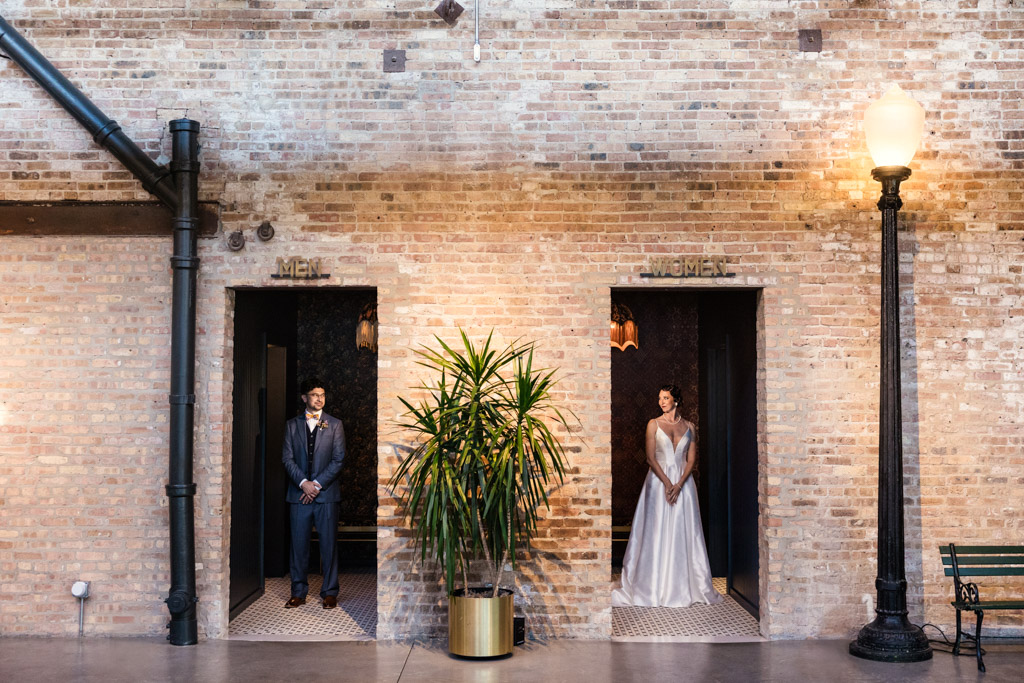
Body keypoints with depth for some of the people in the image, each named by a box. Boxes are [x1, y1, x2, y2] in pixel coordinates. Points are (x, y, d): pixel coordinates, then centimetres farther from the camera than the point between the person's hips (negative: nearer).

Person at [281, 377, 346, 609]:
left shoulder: (335, 424, 5)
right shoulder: (292, 425, 9)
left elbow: (338, 459, -1)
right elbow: (287, 458, 3)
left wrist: (317, 484, -10)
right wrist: (304, 483, -11)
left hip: (326, 493, -1)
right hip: (298, 494, 1)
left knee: (328, 545, 1)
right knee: (298, 545, 4)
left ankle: (329, 593, 10)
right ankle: (298, 592, 15)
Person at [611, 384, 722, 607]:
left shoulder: (688, 427, 8)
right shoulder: (654, 424, 2)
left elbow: (692, 459, 3)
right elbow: (650, 457, -5)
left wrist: (679, 484, -10)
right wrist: (667, 482, -14)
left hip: (683, 481, 2)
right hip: (659, 480, -2)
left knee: (683, 532, 2)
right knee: (658, 532, -3)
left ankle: (684, 586, 10)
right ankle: (655, 587, 3)